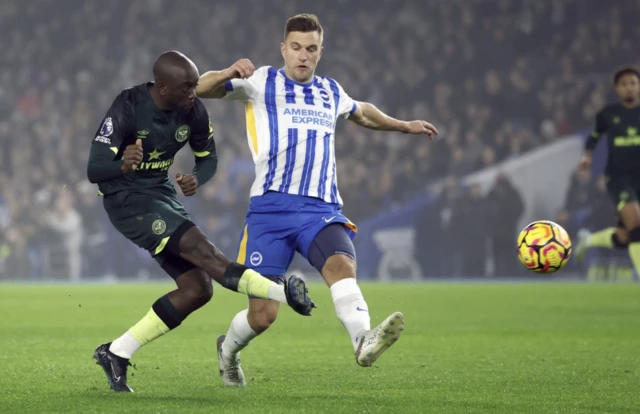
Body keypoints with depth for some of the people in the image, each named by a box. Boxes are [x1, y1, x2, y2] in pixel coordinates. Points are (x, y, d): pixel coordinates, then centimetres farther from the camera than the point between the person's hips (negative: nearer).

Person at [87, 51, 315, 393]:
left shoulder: (193, 111, -7)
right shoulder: (128, 108, -23)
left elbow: (208, 158, 9)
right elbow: (94, 170, -27)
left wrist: (197, 178, -17)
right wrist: (122, 164, -52)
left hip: (162, 195, 7)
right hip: (126, 199, -7)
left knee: (198, 289, -1)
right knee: (199, 248, -28)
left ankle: (117, 353, 4)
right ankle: (283, 292, -32)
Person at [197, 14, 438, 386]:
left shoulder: (331, 92, 22)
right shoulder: (261, 82, 9)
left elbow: (361, 112, 45)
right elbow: (201, 89, 1)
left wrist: (404, 126, 47)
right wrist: (230, 73, -18)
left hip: (321, 210, 2)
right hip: (271, 207, -2)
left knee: (341, 264, -32)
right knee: (262, 315, -4)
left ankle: (364, 339, -56)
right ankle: (228, 350, 30)